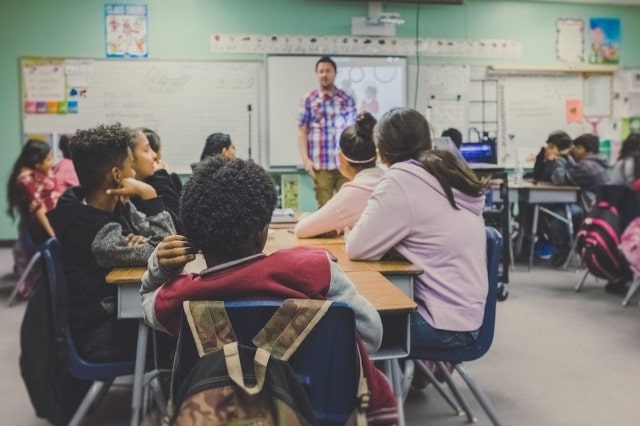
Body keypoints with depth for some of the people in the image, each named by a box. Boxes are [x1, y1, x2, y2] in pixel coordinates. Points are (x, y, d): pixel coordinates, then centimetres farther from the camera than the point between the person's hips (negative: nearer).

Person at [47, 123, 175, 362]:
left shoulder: (116, 206, -1)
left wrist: (142, 242, -20)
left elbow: (161, 238, 2)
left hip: (118, 309, 7)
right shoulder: (97, 233, -28)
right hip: (102, 337, -7)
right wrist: (149, 195, -27)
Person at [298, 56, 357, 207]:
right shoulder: (309, 99, 4)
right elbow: (302, 131, 4)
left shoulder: (347, 99, 10)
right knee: (324, 206, 3)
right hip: (321, 164, -1)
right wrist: (305, 159, -5)